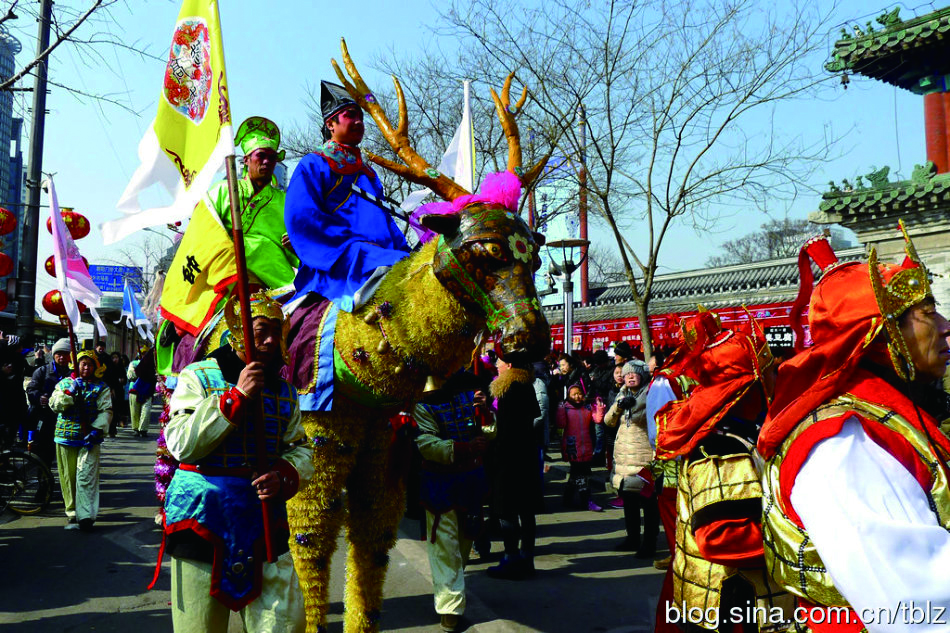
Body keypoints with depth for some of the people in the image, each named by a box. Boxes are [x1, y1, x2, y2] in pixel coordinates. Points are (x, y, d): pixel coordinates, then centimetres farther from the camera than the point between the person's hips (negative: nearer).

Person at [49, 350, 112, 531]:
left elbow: (106, 411, -2)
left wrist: (97, 430, -14)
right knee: (68, 477, 8)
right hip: (66, 436, 3)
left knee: (86, 476, -11)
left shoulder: (101, 387, 6)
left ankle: (86, 516, -11)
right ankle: (72, 514, 19)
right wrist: (70, 392, -15)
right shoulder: (64, 383, 12)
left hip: (89, 439, -3)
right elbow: (54, 404, -1)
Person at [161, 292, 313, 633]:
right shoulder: (198, 377, -4)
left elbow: (301, 450, 10)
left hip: (265, 522, 3)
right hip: (203, 521, -3)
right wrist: (236, 397, -21)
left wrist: (284, 477, -12)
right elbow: (181, 445, -16)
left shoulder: (284, 390, 10)